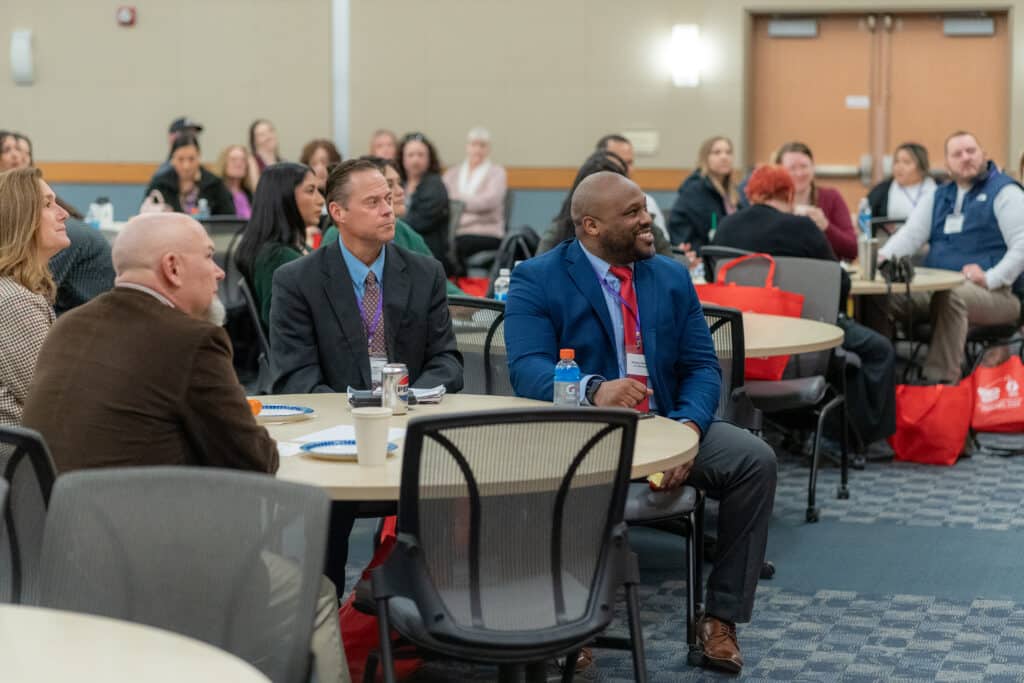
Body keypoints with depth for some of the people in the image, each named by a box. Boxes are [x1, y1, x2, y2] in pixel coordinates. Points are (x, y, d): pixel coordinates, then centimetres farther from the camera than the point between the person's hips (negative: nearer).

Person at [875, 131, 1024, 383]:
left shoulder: (1004, 192, 0)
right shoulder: (939, 197, 20)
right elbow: (911, 233, 10)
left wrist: (990, 278, -23)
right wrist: (882, 257, -11)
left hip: (994, 295, -6)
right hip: (937, 290, 6)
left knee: (951, 297, -40)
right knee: (879, 295, -17)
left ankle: (941, 380, -41)